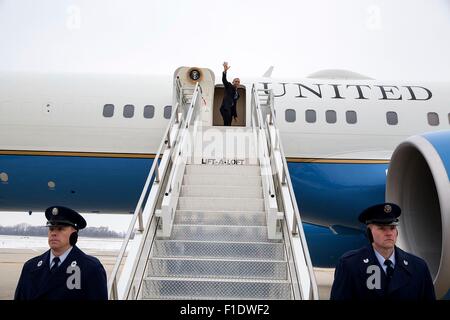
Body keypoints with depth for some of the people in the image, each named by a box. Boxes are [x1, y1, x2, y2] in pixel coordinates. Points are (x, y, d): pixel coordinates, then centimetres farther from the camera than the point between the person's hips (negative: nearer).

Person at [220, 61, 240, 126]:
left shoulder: (237, 93, 24)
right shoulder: (229, 86, 6)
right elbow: (224, 80, -13)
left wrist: (235, 115, 23)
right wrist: (225, 71, -30)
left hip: (230, 110, 8)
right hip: (225, 108, -8)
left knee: (227, 125, 2)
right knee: (227, 124, -22)